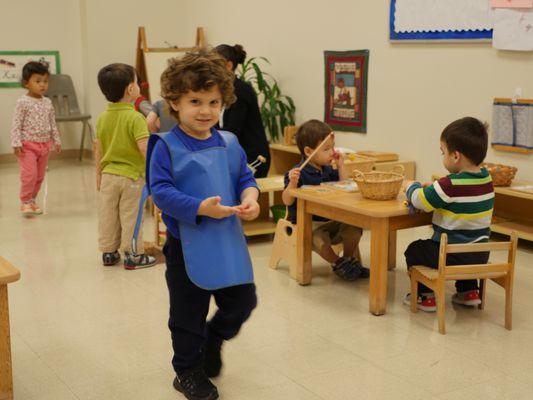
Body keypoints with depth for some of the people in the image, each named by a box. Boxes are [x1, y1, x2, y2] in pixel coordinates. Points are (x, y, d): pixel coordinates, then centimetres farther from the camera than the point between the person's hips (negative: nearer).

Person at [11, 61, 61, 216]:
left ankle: (32, 200, 23)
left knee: (39, 176, 10)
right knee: (29, 174, -12)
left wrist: (56, 140, 13)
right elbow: (16, 124, -11)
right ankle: (25, 202, 2)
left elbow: (52, 124, 15)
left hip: (44, 145, 6)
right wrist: (16, 143, -18)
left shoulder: (48, 103, 7)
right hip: (27, 145, -6)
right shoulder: (23, 102, -10)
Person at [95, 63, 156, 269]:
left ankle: (108, 252, 24)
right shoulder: (135, 118, -17)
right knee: (131, 217, 4)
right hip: (132, 176, -5)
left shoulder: (102, 117, 1)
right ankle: (133, 255, 12)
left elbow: (98, 150, 6)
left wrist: (99, 175, 15)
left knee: (107, 216, 14)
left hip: (108, 175, 5)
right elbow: (144, 147, -25)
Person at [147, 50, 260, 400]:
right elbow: (160, 190, -18)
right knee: (188, 313, 9)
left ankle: (214, 338, 42)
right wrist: (200, 208, -28)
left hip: (229, 241, 5)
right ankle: (188, 370, 31)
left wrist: (250, 196, -12)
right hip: (188, 244, -5)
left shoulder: (229, 144, 3)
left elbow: (245, 177, 11)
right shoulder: (167, 147, -13)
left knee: (243, 301, 12)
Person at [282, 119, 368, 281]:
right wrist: (292, 183, -34)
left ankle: (348, 259, 9)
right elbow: (287, 201, -16)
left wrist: (341, 167, 8)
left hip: (331, 220, 6)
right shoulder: (298, 173, -13)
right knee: (319, 240, -34)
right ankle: (337, 263, -5)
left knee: (354, 229, -16)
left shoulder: (329, 171, 11)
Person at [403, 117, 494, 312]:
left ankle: (426, 296, 20)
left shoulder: (449, 185, -24)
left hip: (453, 254, -7)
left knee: (414, 250, 15)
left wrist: (411, 186, 6)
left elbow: (419, 200, -14)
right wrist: (432, 187, 10)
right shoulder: (486, 179, 0)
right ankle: (469, 291, 37)